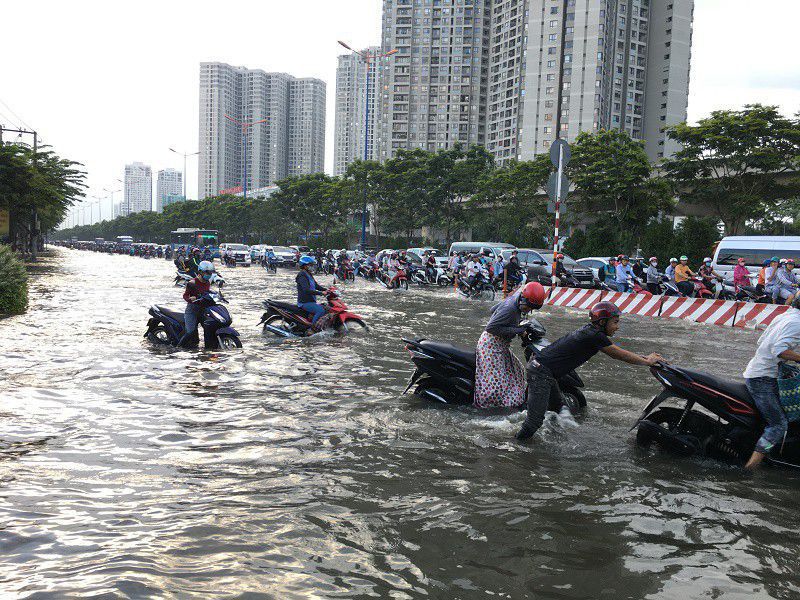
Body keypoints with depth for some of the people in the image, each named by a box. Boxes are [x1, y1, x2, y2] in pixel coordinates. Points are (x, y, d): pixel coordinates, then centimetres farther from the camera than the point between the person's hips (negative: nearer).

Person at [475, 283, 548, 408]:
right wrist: (517, 330, -25)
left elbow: (493, 309, 16)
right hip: (492, 344, -10)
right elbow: (491, 327, -28)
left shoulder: (514, 299, 2)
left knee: (516, 370, 19)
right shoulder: (510, 308, -26)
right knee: (494, 378, -12)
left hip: (501, 345, 10)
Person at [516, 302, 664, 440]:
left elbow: (616, 352, 18)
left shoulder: (590, 330, 10)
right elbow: (619, 355, -11)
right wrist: (647, 362, 1)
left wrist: (644, 357, 16)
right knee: (535, 421, -12)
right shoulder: (595, 336, -18)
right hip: (541, 372, -11)